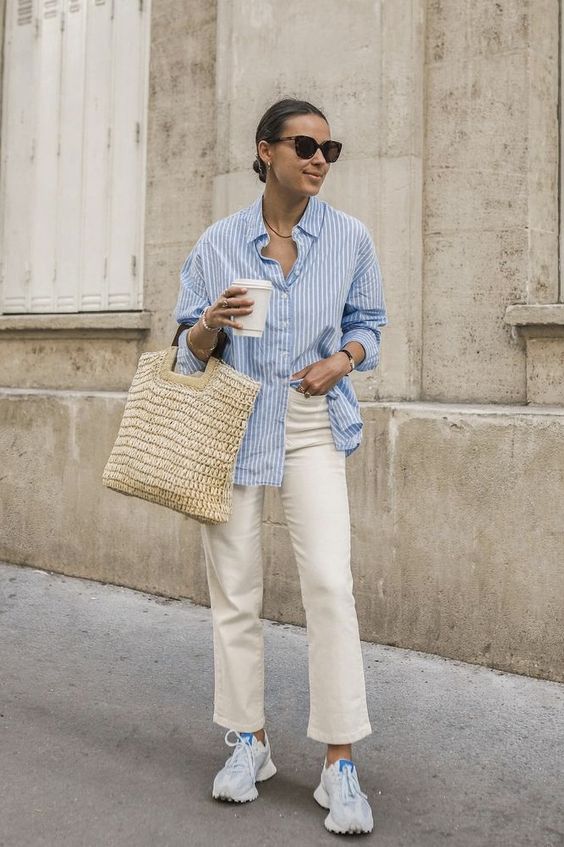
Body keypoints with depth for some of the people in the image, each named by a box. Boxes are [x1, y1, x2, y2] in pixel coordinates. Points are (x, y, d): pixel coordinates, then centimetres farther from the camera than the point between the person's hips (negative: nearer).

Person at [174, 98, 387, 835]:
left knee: (330, 585, -12)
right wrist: (212, 324, -18)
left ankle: (340, 764, 0)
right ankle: (249, 743, 22)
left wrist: (342, 360, -10)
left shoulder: (350, 238, 1)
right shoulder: (218, 243, 0)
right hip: (231, 423, 1)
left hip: (312, 425, 0)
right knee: (234, 585, 6)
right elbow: (189, 351, 4)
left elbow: (368, 324, 12)